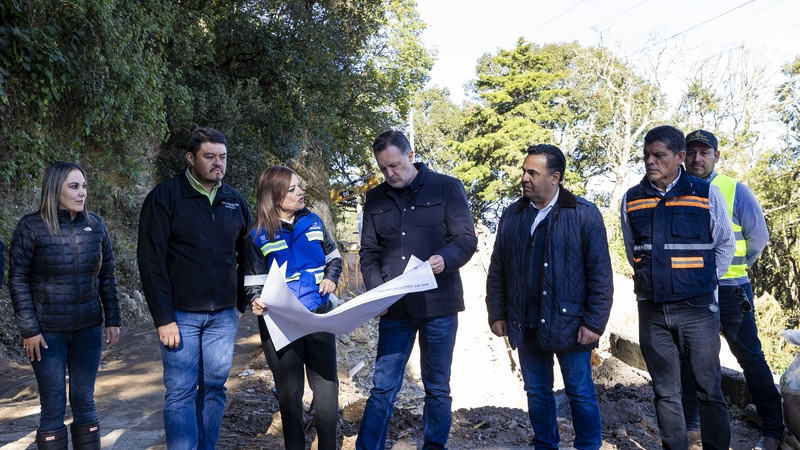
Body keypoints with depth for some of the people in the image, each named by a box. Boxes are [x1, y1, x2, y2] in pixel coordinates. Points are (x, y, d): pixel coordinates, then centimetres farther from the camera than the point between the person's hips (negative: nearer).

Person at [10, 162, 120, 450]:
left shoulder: (95, 225, 2)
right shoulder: (31, 226, -9)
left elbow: (107, 276, 7)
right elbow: (18, 280, -6)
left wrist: (112, 320, 6)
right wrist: (29, 330, -9)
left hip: (88, 329, 3)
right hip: (48, 333, -3)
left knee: (84, 402, 11)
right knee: (53, 408, 4)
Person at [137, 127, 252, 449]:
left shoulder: (235, 201, 8)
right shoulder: (165, 197, -6)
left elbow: (246, 256, 16)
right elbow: (151, 259, -9)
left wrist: (242, 302, 9)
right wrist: (163, 318, -13)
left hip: (224, 315, 4)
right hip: (181, 315, -4)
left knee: (215, 388, 11)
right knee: (180, 393, 0)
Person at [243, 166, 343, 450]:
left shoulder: (313, 221, 3)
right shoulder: (258, 236, -6)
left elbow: (334, 257, 15)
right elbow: (254, 282, -3)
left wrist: (331, 278, -4)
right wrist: (257, 302, -23)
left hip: (319, 318, 3)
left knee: (327, 387, 6)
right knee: (289, 392, 10)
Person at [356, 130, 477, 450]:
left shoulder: (447, 187, -1)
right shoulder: (375, 198, 9)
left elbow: (467, 239, -4)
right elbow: (368, 251, 10)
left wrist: (445, 258, -25)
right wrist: (376, 289, -8)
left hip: (438, 305, -2)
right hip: (394, 308, 2)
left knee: (437, 387, 11)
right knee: (383, 386, 3)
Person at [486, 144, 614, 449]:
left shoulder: (584, 214, -7)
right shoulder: (512, 215, 6)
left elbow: (600, 273, -8)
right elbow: (497, 270, 10)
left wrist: (594, 322, -12)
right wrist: (497, 314, 6)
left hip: (569, 323, -4)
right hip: (526, 325, 4)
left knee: (580, 393, 8)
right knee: (537, 392, 15)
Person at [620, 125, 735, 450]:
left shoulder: (706, 194, -2)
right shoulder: (631, 200, 5)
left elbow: (725, 245, 9)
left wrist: (705, 283, 10)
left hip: (697, 309, -2)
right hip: (651, 310, 3)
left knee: (709, 390, 3)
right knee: (665, 392, 10)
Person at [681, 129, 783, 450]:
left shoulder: (735, 191, -5)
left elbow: (758, 237, 1)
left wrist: (732, 267, 6)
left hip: (730, 290, -3)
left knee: (751, 358, 6)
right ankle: (691, 423, 25)